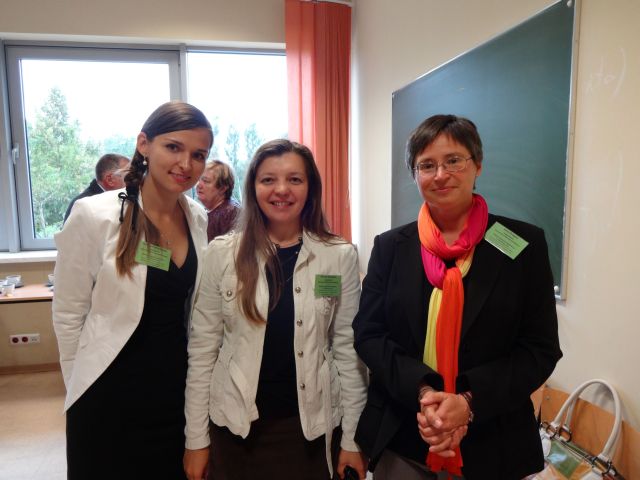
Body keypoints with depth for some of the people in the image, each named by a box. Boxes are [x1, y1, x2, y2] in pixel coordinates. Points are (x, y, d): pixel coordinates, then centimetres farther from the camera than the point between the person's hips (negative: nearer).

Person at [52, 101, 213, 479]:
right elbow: (69, 314, -7)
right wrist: (85, 385, 0)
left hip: (177, 389, 4)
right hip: (110, 396, -3)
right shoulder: (93, 216, -16)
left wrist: (190, 372, 13)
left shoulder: (199, 219, -4)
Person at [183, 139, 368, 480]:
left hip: (310, 425, 0)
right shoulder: (222, 253, -6)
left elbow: (348, 348, -3)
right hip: (236, 424, 0)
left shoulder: (340, 256, -6)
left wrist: (352, 437, -1)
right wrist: (196, 438, 0)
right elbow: (202, 348, -2)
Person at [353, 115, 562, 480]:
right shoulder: (390, 247, -2)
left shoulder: (524, 245, -6)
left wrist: (470, 402, -17)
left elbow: (541, 348, -5)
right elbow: (368, 334, -3)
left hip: (492, 445, 0)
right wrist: (422, 392, -18)